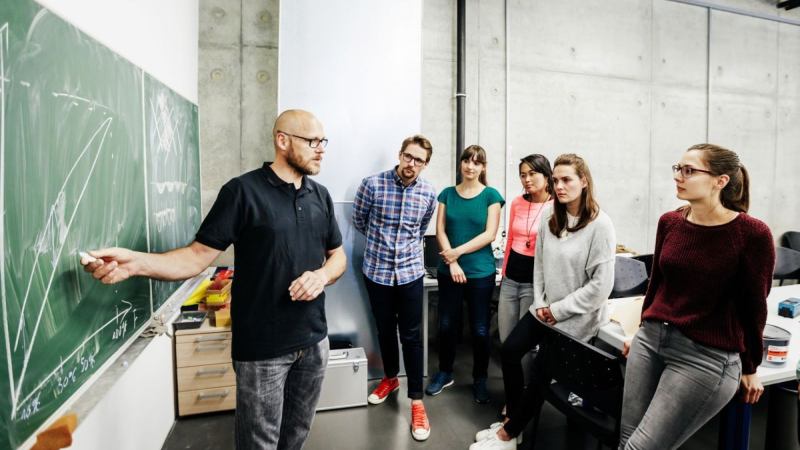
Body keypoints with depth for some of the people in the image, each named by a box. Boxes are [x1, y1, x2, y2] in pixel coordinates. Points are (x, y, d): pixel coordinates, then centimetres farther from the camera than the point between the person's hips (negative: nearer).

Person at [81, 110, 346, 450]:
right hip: (262, 346, -5)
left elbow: (338, 255, 11)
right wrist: (136, 263, -28)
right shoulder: (243, 191, -11)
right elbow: (198, 256, -12)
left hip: (314, 339, 5)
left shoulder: (320, 195, 5)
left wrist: (322, 275, -10)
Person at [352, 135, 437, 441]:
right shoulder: (372, 184, -11)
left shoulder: (429, 194, -4)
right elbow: (359, 221, 5)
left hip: (410, 272, 0)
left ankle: (416, 401, 18)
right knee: (385, 330, 17)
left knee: (411, 336, 4)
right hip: (376, 271, 0)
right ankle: (390, 378, 42)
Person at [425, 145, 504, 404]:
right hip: (448, 271, 2)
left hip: (481, 273, -2)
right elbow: (440, 231, 0)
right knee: (447, 325, 12)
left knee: (480, 329, 8)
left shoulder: (491, 195, -2)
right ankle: (445, 373, 33)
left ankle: (480, 379, 28)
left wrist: (457, 251, -14)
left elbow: (489, 234, -9)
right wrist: (452, 263, -11)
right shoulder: (447, 194, 5)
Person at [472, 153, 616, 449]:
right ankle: (512, 420, 23)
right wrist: (540, 303, -1)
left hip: (576, 316, -6)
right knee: (509, 350, 2)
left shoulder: (600, 224, -18)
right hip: (546, 309, 6)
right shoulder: (550, 216, 0)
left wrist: (559, 310, -15)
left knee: (541, 370, 2)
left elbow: (601, 285, -20)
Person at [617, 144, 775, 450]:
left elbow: (753, 306, -3)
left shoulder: (752, 234, -12)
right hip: (651, 340, 5)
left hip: (707, 356, -5)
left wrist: (749, 368, 6)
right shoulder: (669, 222, 2)